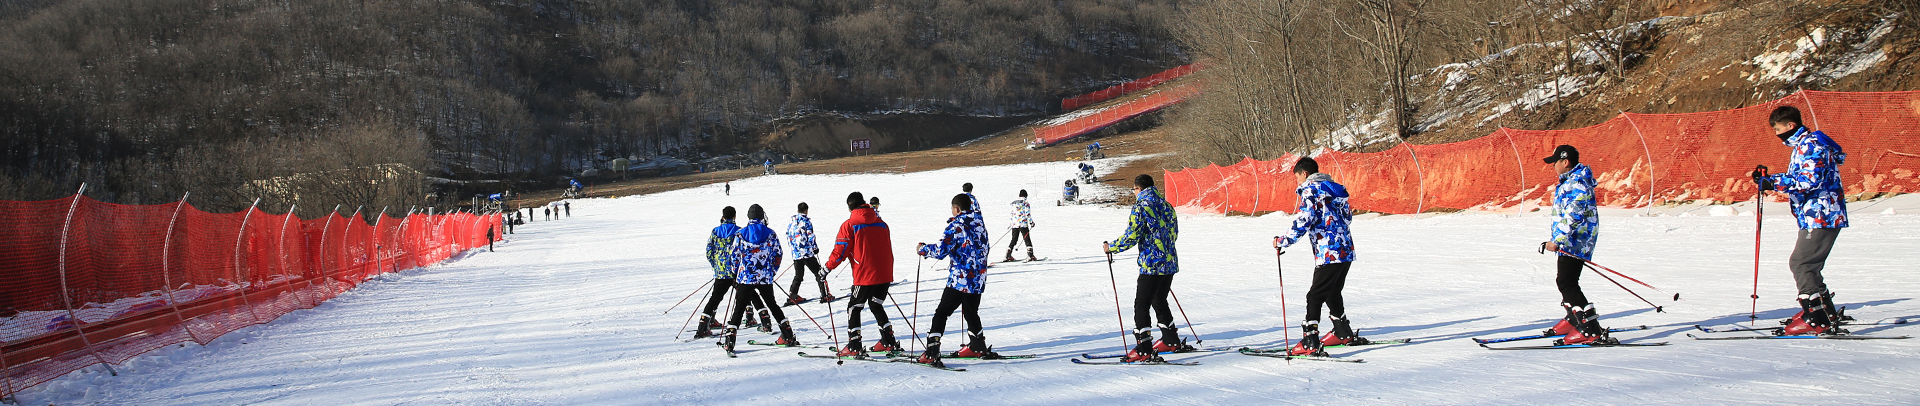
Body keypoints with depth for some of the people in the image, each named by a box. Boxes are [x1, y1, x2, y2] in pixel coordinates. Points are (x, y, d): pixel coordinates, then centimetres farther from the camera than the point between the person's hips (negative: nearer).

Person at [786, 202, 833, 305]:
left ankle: (792, 296, 8)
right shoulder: (806, 221, -9)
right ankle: (824, 295, 0)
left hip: (796, 254, 6)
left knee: (798, 275, 17)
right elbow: (810, 236, -11)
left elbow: (788, 237, 14)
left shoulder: (791, 222, 9)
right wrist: (815, 248, 3)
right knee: (819, 273, 3)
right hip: (808, 253, -6)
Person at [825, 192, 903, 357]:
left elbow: (840, 251, -6)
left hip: (865, 275, -6)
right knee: (876, 305, 23)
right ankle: (888, 342, 21)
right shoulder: (881, 223, 10)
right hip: (885, 275, 6)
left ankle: (854, 347, -1)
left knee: (854, 308, 6)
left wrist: (828, 267, 7)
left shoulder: (849, 225, -6)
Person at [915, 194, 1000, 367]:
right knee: (971, 313, 26)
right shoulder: (980, 224, 9)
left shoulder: (957, 226, -13)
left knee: (941, 313, -3)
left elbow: (940, 251, -19)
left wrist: (922, 249, -2)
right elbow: (985, 249, 21)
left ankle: (931, 354, -9)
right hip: (979, 280, 7)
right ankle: (978, 348, 36)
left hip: (960, 280, -7)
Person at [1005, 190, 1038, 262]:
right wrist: (1031, 222, -6)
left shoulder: (1014, 203, 14)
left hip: (1015, 224, 5)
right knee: (1027, 239, -2)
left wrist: (1012, 222, 30)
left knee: (1014, 240, 11)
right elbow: (1028, 213, -11)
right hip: (1023, 224, -5)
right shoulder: (1025, 202, -4)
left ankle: (1008, 256, 7)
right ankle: (1030, 255, -11)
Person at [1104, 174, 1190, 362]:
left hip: (1151, 264, -8)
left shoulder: (1141, 207, -11)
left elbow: (1131, 237, -16)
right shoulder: (1166, 206, 11)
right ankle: (1172, 341, 32)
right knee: (1159, 301, 24)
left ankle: (1144, 350, -10)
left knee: (1141, 306, -3)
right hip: (1170, 262, 8)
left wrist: (1111, 247, -2)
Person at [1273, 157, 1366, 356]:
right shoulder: (1332, 187, 18)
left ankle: (1310, 343, -17)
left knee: (1315, 296, -10)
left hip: (1329, 253, -9)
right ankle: (1344, 334, 36)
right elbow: (1347, 215, 23)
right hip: (1346, 250, 9)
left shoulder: (1310, 190, -7)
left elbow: (1304, 222, -16)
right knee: (1332, 293, 24)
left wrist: (1283, 242, -9)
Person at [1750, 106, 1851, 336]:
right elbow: (1798, 178, 25)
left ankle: (1818, 320, -16)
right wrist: (1768, 180, 14)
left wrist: (1774, 183, -25)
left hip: (1821, 217, -11)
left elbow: (1811, 180, -25)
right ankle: (1827, 313, 26)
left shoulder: (1810, 145, -13)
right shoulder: (1801, 146, 19)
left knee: (1801, 263, -14)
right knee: (1807, 265, 16)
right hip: (1815, 217, 11)